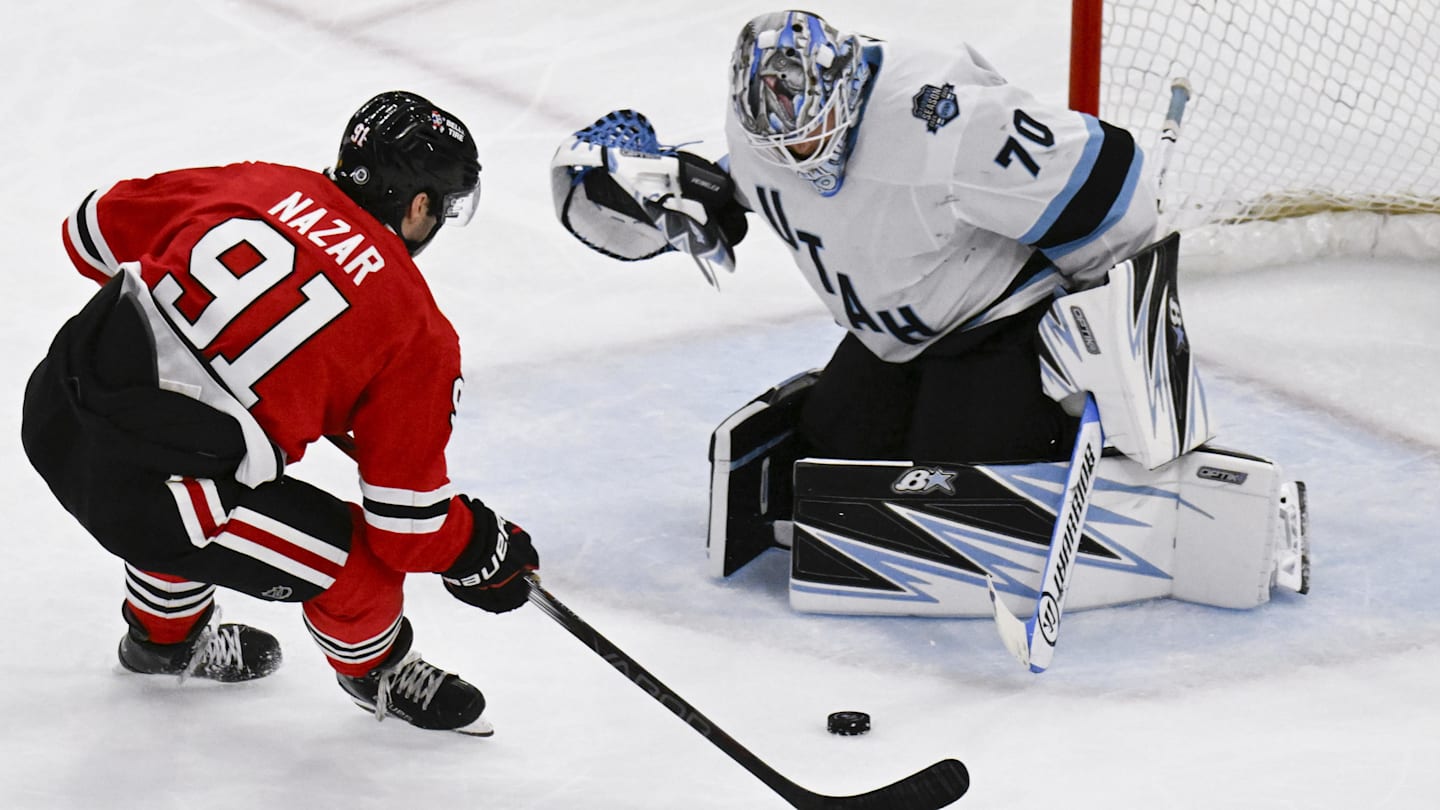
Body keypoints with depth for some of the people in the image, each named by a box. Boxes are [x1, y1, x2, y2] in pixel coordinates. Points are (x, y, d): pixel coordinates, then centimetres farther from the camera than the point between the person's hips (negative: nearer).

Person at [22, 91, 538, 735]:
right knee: (361, 570, 9)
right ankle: (374, 671, 39)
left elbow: (97, 227, 21)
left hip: (56, 405, 7)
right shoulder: (418, 336, -2)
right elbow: (406, 522, 0)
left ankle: (166, 635, 60)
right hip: (144, 494, -7)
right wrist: (484, 549, 20)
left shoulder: (255, 186, 10)